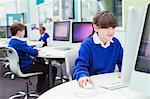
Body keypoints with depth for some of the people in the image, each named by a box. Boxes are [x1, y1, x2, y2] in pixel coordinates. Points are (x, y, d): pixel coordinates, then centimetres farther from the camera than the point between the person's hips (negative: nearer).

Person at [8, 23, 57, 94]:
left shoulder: (11, 42, 6)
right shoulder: (19, 43, -25)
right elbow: (34, 52, -27)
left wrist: (34, 48, 7)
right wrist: (36, 50, -5)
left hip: (19, 66, 11)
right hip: (26, 68, -11)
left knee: (41, 62, 34)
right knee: (53, 69, -8)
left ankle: (40, 87, 36)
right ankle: (44, 91, 6)